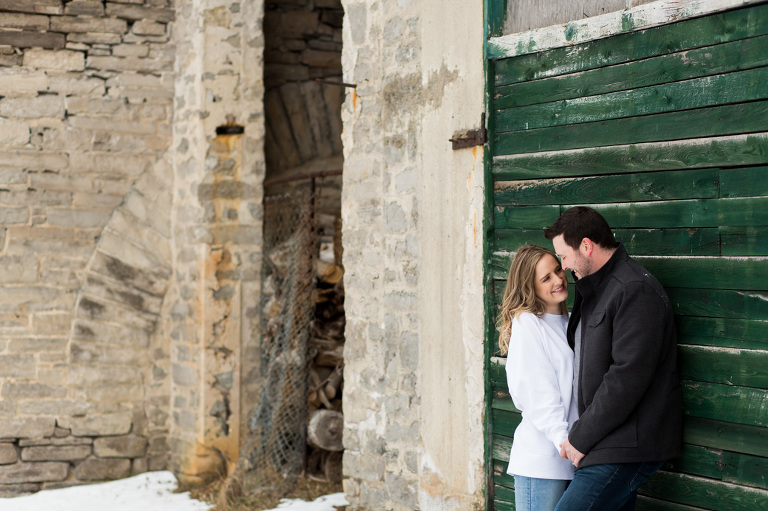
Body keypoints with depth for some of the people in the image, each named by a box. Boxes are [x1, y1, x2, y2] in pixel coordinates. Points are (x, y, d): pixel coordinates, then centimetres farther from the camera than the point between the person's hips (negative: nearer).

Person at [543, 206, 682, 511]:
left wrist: (580, 438, -14)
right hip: (612, 444, 10)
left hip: (626, 448, -10)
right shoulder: (596, 288, 19)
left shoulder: (635, 291, -14)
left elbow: (626, 379, -20)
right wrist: (580, 434, 11)